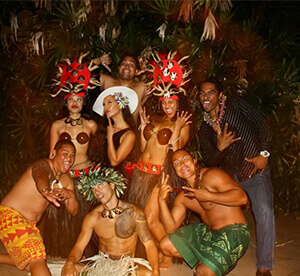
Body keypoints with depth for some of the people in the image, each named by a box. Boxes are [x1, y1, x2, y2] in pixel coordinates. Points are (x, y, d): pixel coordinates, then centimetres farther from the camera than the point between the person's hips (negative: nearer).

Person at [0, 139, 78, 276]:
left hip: (30, 223, 9)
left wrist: (71, 195, -21)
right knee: (37, 259, -25)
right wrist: (45, 190, -68)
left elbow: (73, 211, 1)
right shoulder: (43, 165, -18)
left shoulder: (66, 180, 5)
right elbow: (40, 178, -44)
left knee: (30, 263, 24)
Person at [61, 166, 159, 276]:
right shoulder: (92, 217, -4)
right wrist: (69, 262, -25)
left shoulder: (133, 212, -10)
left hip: (127, 266, -1)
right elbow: (79, 246, -2)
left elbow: (149, 243, -11)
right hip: (101, 265, 2)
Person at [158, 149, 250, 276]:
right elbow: (171, 228, 1)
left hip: (234, 232, -8)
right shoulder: (182, 197, 8)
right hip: (208, 231, 8)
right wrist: (162, 200, -11)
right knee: (166, 244, 3)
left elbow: (242, 197, -24)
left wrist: (208, 196, -26)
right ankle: (204, 261, 10)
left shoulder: (211, 175, -14)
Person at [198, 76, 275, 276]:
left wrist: (264, 153, -16)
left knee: (265, 212, -23)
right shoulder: (205, 128, 8)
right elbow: (209, 161, 5)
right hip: (228, 177, 5)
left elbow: (262, 123, -8)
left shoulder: (236, 105, -3)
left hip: (255, 171, -4)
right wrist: (219, 147, -16)